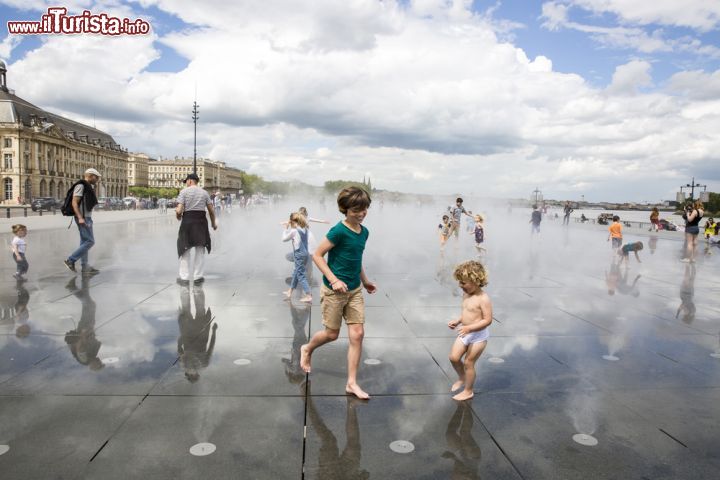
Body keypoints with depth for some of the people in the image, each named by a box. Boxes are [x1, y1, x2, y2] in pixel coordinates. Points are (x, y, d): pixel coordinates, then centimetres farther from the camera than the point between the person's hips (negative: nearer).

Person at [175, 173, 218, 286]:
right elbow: (211, 210, 6)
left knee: (185, 249, 9)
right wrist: (213, 223, 19)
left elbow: (179, 210, -12)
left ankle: (184, 277, 12)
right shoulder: (204, 192, 7)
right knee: (200, 250, 12)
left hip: (187, 221, -2)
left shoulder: (184, 191, -3)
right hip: (201, 221, 2)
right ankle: (197, 277, 15)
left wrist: (178, 216, 10)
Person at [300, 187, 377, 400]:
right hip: (334, 290, -6)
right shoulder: (338, 231, -19)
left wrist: (365, 281, 24)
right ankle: (307, 349, 42)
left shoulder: (364, 232, 4)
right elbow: (317, 255, -16)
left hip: (355, 290, 6)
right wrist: (334, 280, -23)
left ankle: (352, 383, 12)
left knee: (357, 334, 1)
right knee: (332, 334, 9)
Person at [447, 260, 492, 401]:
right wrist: (457, 321, 0)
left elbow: (488, 320, -24)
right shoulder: (466, 294, 2)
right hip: (466, 333, 7)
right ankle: (462, 378, 34)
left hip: (479, 336, -7)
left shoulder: (483, 299, -22)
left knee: (468, 363, 4)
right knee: (453, 357, 5)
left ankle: (468, 391, 24)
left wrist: (468, 328, -31)